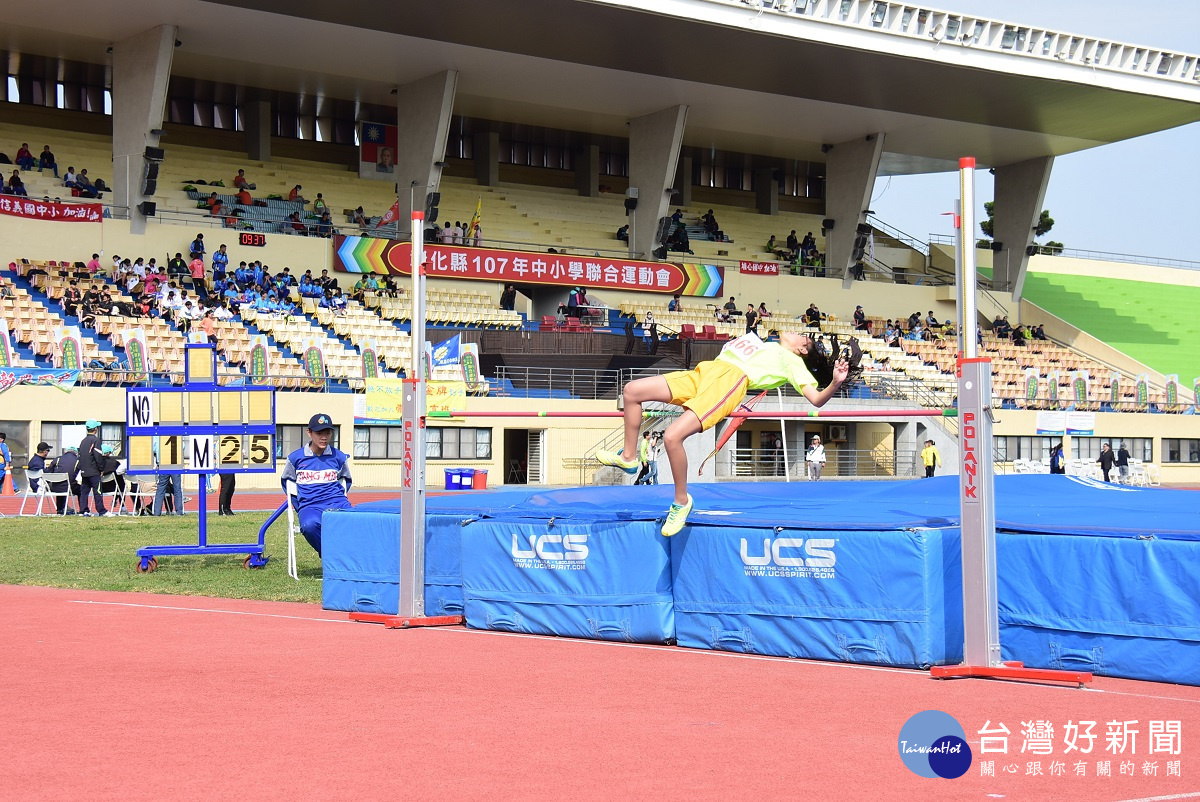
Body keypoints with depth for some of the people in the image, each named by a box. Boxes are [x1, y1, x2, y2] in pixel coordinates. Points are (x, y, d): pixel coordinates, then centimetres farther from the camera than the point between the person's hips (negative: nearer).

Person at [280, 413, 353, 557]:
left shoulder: (339, 457, 9)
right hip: (310, 507, -1)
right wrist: (299, 507, 14)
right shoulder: (296, 458, 6)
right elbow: (286, 481, 22)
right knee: (309, 525, -39)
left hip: (337, 503, 1)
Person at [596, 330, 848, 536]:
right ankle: (628, 457, 12)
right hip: (702, 373, 8)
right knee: (632, 390, 1)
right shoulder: (762, 343, 35)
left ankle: (681, 501, -10)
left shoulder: (792, 361, 14)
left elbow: (816, 399, 1)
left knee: (672, 436, -28)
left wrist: (835, 382, -14)